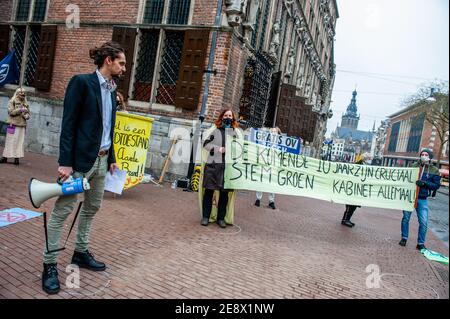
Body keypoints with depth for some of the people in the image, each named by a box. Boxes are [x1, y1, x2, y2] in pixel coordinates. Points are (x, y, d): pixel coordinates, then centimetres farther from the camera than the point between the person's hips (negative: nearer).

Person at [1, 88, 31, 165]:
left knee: (19, 142, 1)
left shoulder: (26, 104, 14)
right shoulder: (12, 101, 3)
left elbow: (28, 114, 17)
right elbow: (11, 111, -8)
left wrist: (27, 116, -6)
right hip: (13, 124, -3)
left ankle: (17, 158, 4)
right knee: (10, 141, 0)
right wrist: (20, 110, -19)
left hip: (22, 125, 3)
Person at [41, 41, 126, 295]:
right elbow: (68, 124, -13)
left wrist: (112, 158, 15)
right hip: (81, 158, -8)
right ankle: (50, 265, 11)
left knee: (92, 208, 15)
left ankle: (81, 253, 30)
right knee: (63, 210, -1)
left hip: (102, 159, 8)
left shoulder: (111, 90, 13)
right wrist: (66, 162, -18)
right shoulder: (82, 82, -8)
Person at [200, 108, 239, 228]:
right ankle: (205, 217, 12)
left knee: (225, 193, 5)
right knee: (209, 190, 3)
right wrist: (220, 149, -9)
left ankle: (221, 218, 15)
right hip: (213, 164, -1)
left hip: (229, 166, 1)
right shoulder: (216, 131, 7)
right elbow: (206, 144, 3)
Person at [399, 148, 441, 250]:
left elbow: (436, 185, -3)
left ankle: (420, 243, 13)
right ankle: (404, 238, 24)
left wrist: (425, 183, -18)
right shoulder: (413, 166, 3)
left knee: (423, 222, -2)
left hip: (422, 199, 0)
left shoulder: (434, 170, 2)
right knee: (406, 218, 8)